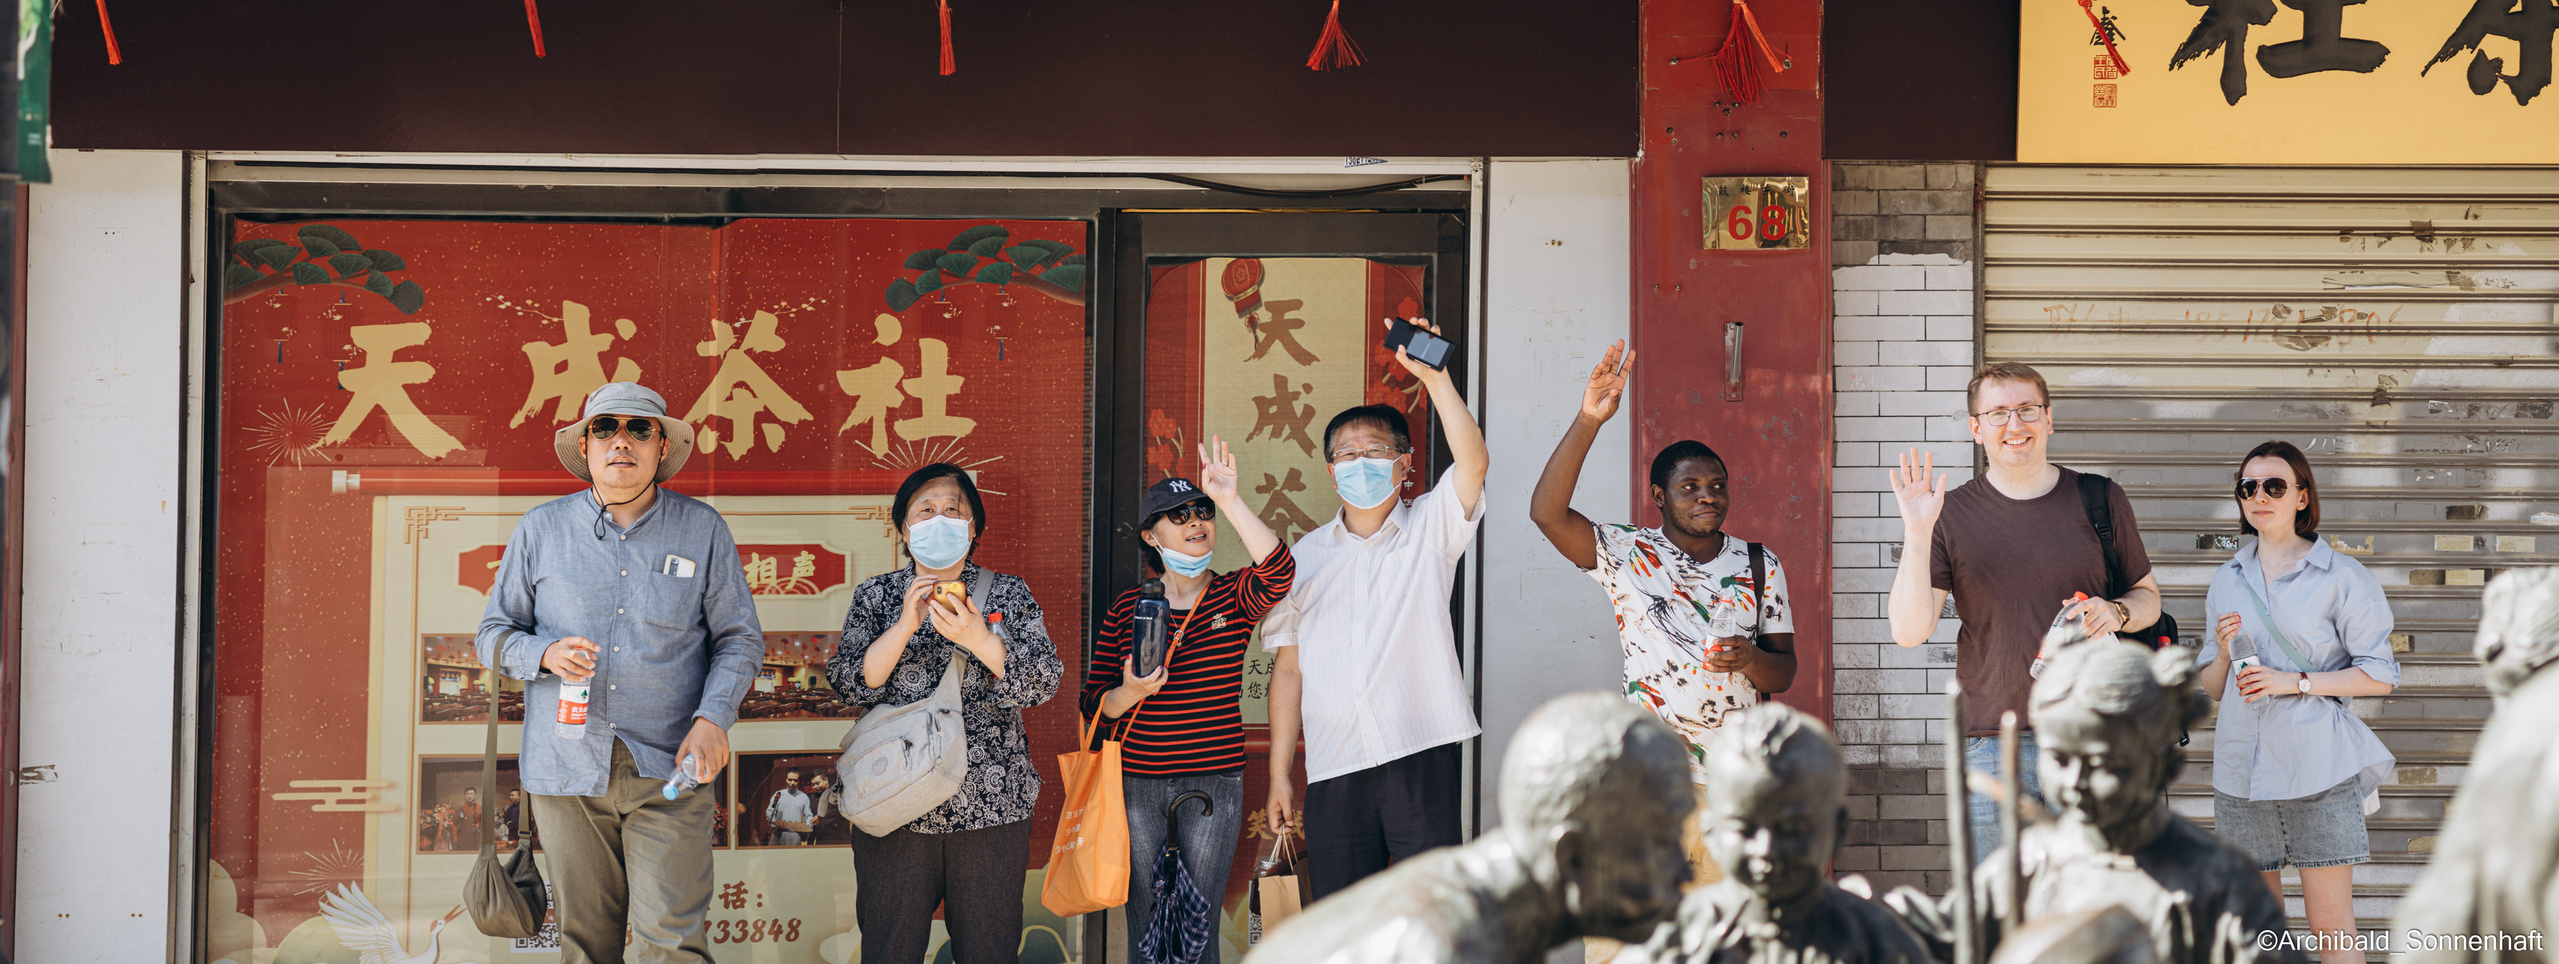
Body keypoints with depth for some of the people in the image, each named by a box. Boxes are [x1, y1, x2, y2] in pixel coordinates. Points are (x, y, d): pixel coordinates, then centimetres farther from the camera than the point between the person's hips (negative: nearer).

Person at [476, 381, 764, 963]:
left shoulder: (703, 530, 7)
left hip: (667, 770, -1)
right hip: (565, 770, 1)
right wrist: (544, 653, -9)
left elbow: (740, 640, 9)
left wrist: (714, 716, -9)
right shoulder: (541, 530, 9)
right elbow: (495, 633, 13)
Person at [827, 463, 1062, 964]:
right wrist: (905, 626, -17)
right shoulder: (876, 595, 9)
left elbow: (1043, 682, -4)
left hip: (991, 807, 0)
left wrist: (979, 640, -20)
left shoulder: (1009, 594, 8)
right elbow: (849, 682, -3)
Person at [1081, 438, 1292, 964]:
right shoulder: (1126, 608, 6)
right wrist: (1129, 694, -16)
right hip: (1138, 781, 1)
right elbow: (1092, 704, 7)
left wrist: (1229, 500, -27)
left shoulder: (1233, 596, 2)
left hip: (1214, 782, -1)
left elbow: (1277, 572, -22)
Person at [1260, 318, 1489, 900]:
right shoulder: (1307, 556, 15)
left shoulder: (1429, 530, 9)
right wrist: (1279, 775, 8)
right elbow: (1288, 666, 13)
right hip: (1334, 767, 3)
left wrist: (1434, 378, -21)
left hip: (1422, 755, -3)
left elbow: (1472, 462, -11)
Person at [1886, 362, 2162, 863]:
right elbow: (1909, 630, -6)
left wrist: (2116, 613, -5)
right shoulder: (1951, 515, 3)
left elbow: (2148, 596, 18)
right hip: (1994, 742, -1)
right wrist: (1917, 534, -17)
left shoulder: (2100, 501, 8)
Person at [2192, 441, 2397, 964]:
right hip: (2241, 765, 4)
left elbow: (2379, 675, -4)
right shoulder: (2227, 580, 13)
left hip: (2317, 764, -4)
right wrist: (2224, 653, -5)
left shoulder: (2342, 577, -1)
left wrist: (2296, 682, -14)